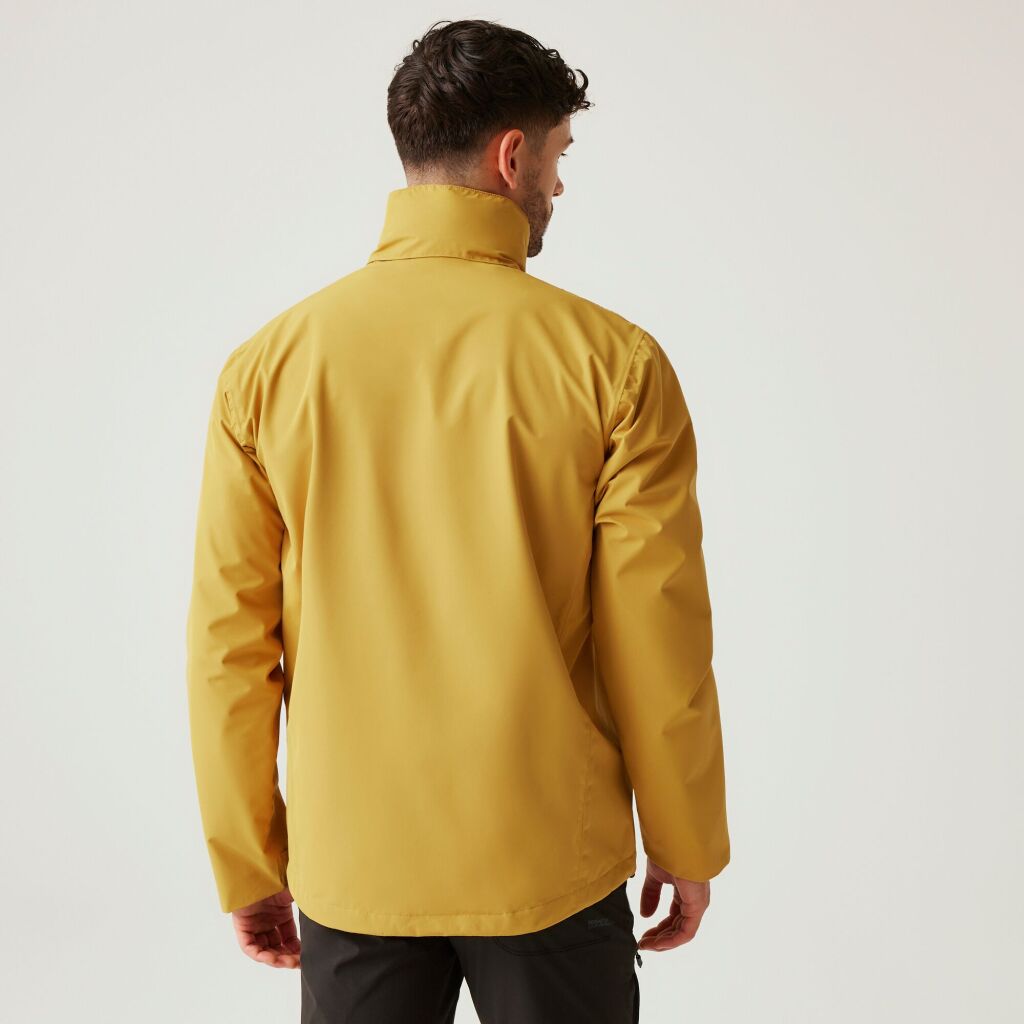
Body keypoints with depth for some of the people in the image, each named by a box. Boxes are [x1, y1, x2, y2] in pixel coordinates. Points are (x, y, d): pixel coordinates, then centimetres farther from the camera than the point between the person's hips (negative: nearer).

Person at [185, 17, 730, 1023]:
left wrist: (248, 867, 9)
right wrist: (687, 851, 5)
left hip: (352, 870, 2)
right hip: (551, 867, -1)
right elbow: (660, 643, -10)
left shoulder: (268, 363, -5)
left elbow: (227, 644, -3)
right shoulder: (613, 362, -12)